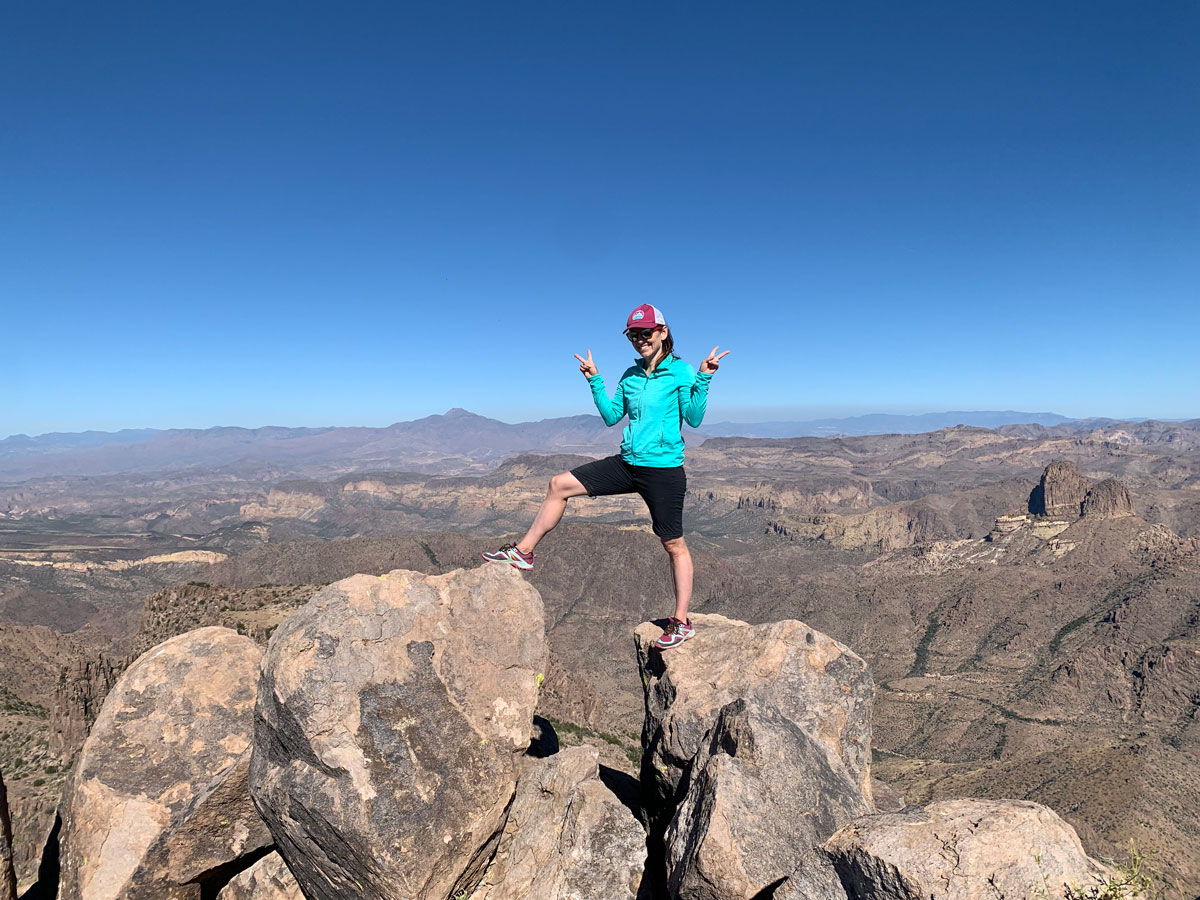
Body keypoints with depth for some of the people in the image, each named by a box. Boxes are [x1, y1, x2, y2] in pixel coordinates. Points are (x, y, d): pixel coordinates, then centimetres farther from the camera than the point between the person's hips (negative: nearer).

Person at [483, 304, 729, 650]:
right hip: (627, 464, 6)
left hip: (663, 469, -6)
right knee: (559, 485, 3)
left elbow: (694, 418, -13)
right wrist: (595, 381, 7)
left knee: (674, 545, 4)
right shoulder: (630, 376, 12)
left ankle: (681, 622, 18)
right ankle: (524, 552, 12)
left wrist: (703, 378, -21)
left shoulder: (680, 371, -6)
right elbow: (611, 416, 13)